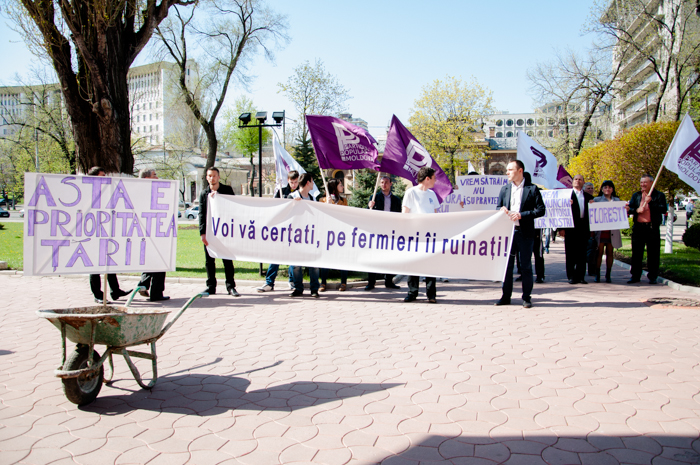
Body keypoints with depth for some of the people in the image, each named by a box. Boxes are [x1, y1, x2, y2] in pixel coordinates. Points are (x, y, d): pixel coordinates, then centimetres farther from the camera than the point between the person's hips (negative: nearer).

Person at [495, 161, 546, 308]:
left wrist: (522, 215, -15)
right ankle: (506, 296, 15)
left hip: (525, 232, -4)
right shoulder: (504, 189, 13)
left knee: (526, 266, 3)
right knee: (506, 265, 7)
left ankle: (526, 297, 12)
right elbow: (498, 207, 18)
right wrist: (502, 210, -6)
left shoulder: (532, 189, -1)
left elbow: (540, 210, -5)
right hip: (507, 231, 4)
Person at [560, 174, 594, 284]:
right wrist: (561, 228, -9)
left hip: (584, 227, 3)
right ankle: (571, 277, 6)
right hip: (571, 227, -3)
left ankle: (580, 276, 10)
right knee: (570, 253, 0)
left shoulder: (588, 196, 16)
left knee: (582, 253, 4)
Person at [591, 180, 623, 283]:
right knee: (599, 252, -3)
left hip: (612, 230, 2)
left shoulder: (617, 200, 14)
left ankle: (608, 275, 9)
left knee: (609, 252, 4)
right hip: (600, 229, -2)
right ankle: (597, 275, 3)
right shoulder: (597, 200, 8)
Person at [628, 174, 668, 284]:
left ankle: (653, 277, 10)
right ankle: (635, 276, 14)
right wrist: (636, 210, -10)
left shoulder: (659, 195, 3)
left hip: (652, 228, -3)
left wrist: (650, 202, -15)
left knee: (653, 253, 1)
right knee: (636, 253, 6)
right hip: (638, 227, 3)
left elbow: (664, 209, -8)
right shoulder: (636, 195, 15)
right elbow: (629, 208, 11)